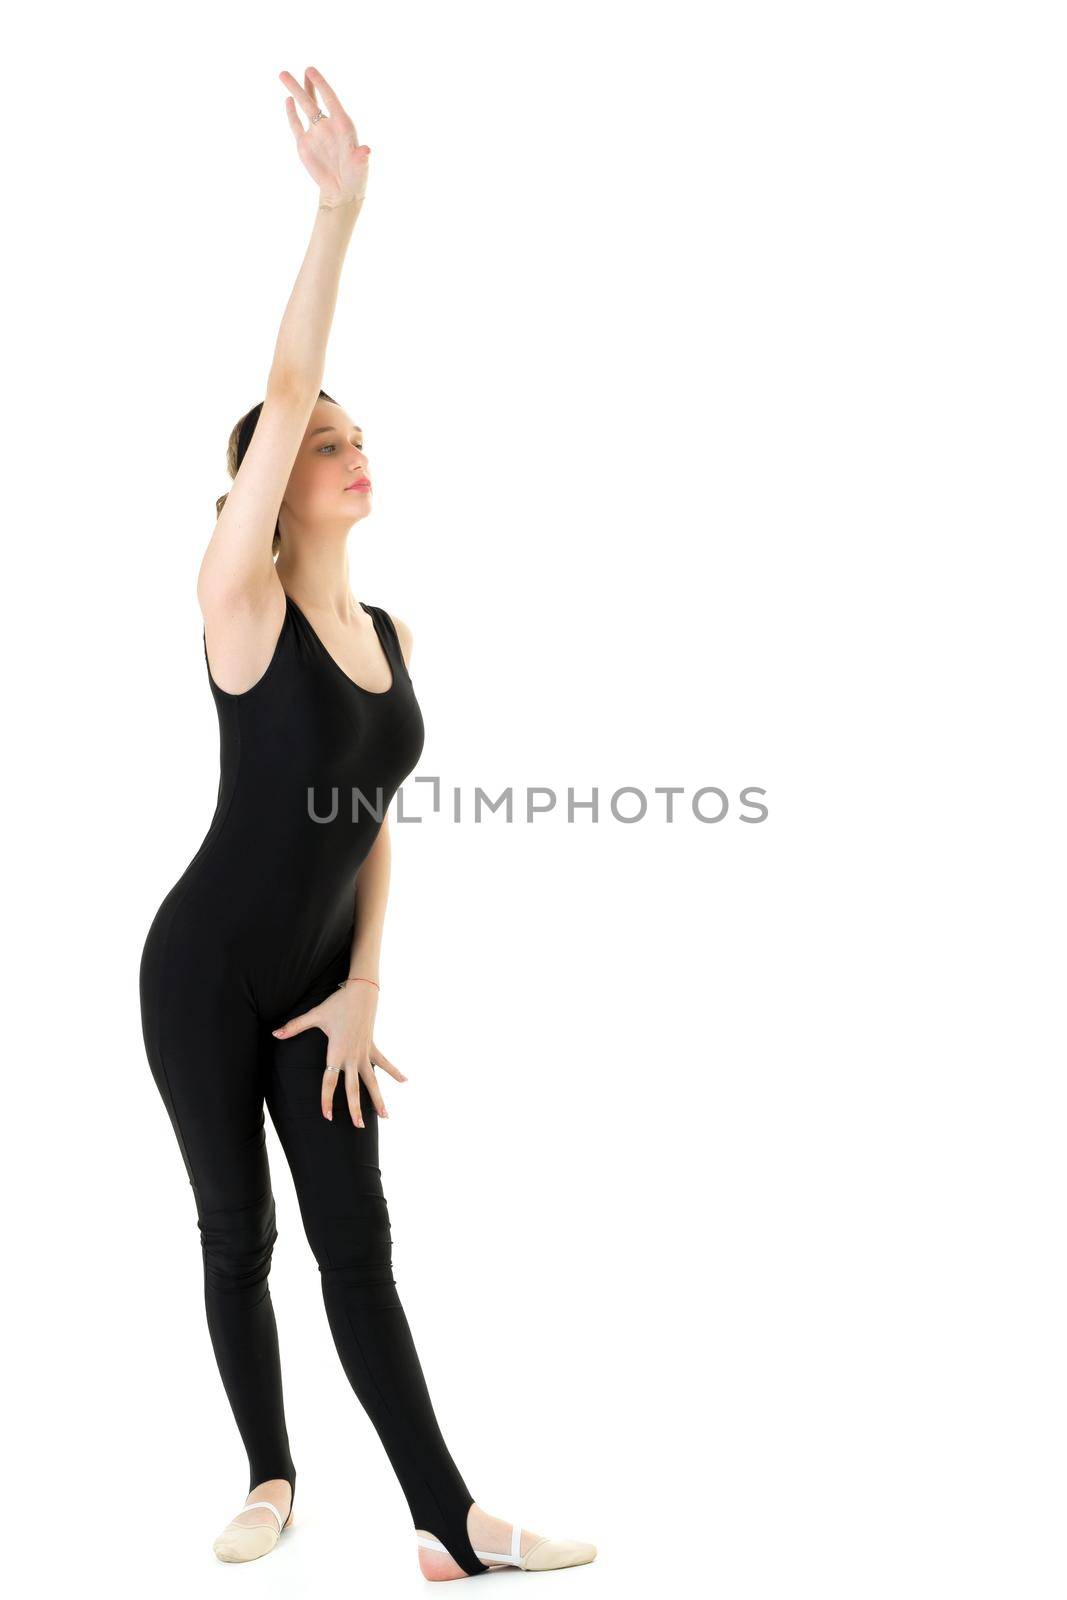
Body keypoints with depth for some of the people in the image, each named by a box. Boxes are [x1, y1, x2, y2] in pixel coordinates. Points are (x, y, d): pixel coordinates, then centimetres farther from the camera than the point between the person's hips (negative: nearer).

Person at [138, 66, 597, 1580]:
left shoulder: (393, 634, 5)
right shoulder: (239, 603, -13)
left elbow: (376, 821, 7)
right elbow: (284, 391, -24)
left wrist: (364, 987, -1)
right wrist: (340, 207, -30)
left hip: (320, 985, 4)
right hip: (205, 975, -4)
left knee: (357, 1243, 4)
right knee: (238, 1234, 7)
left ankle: (450, 1527, 6)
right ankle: (272, 1478, 26)